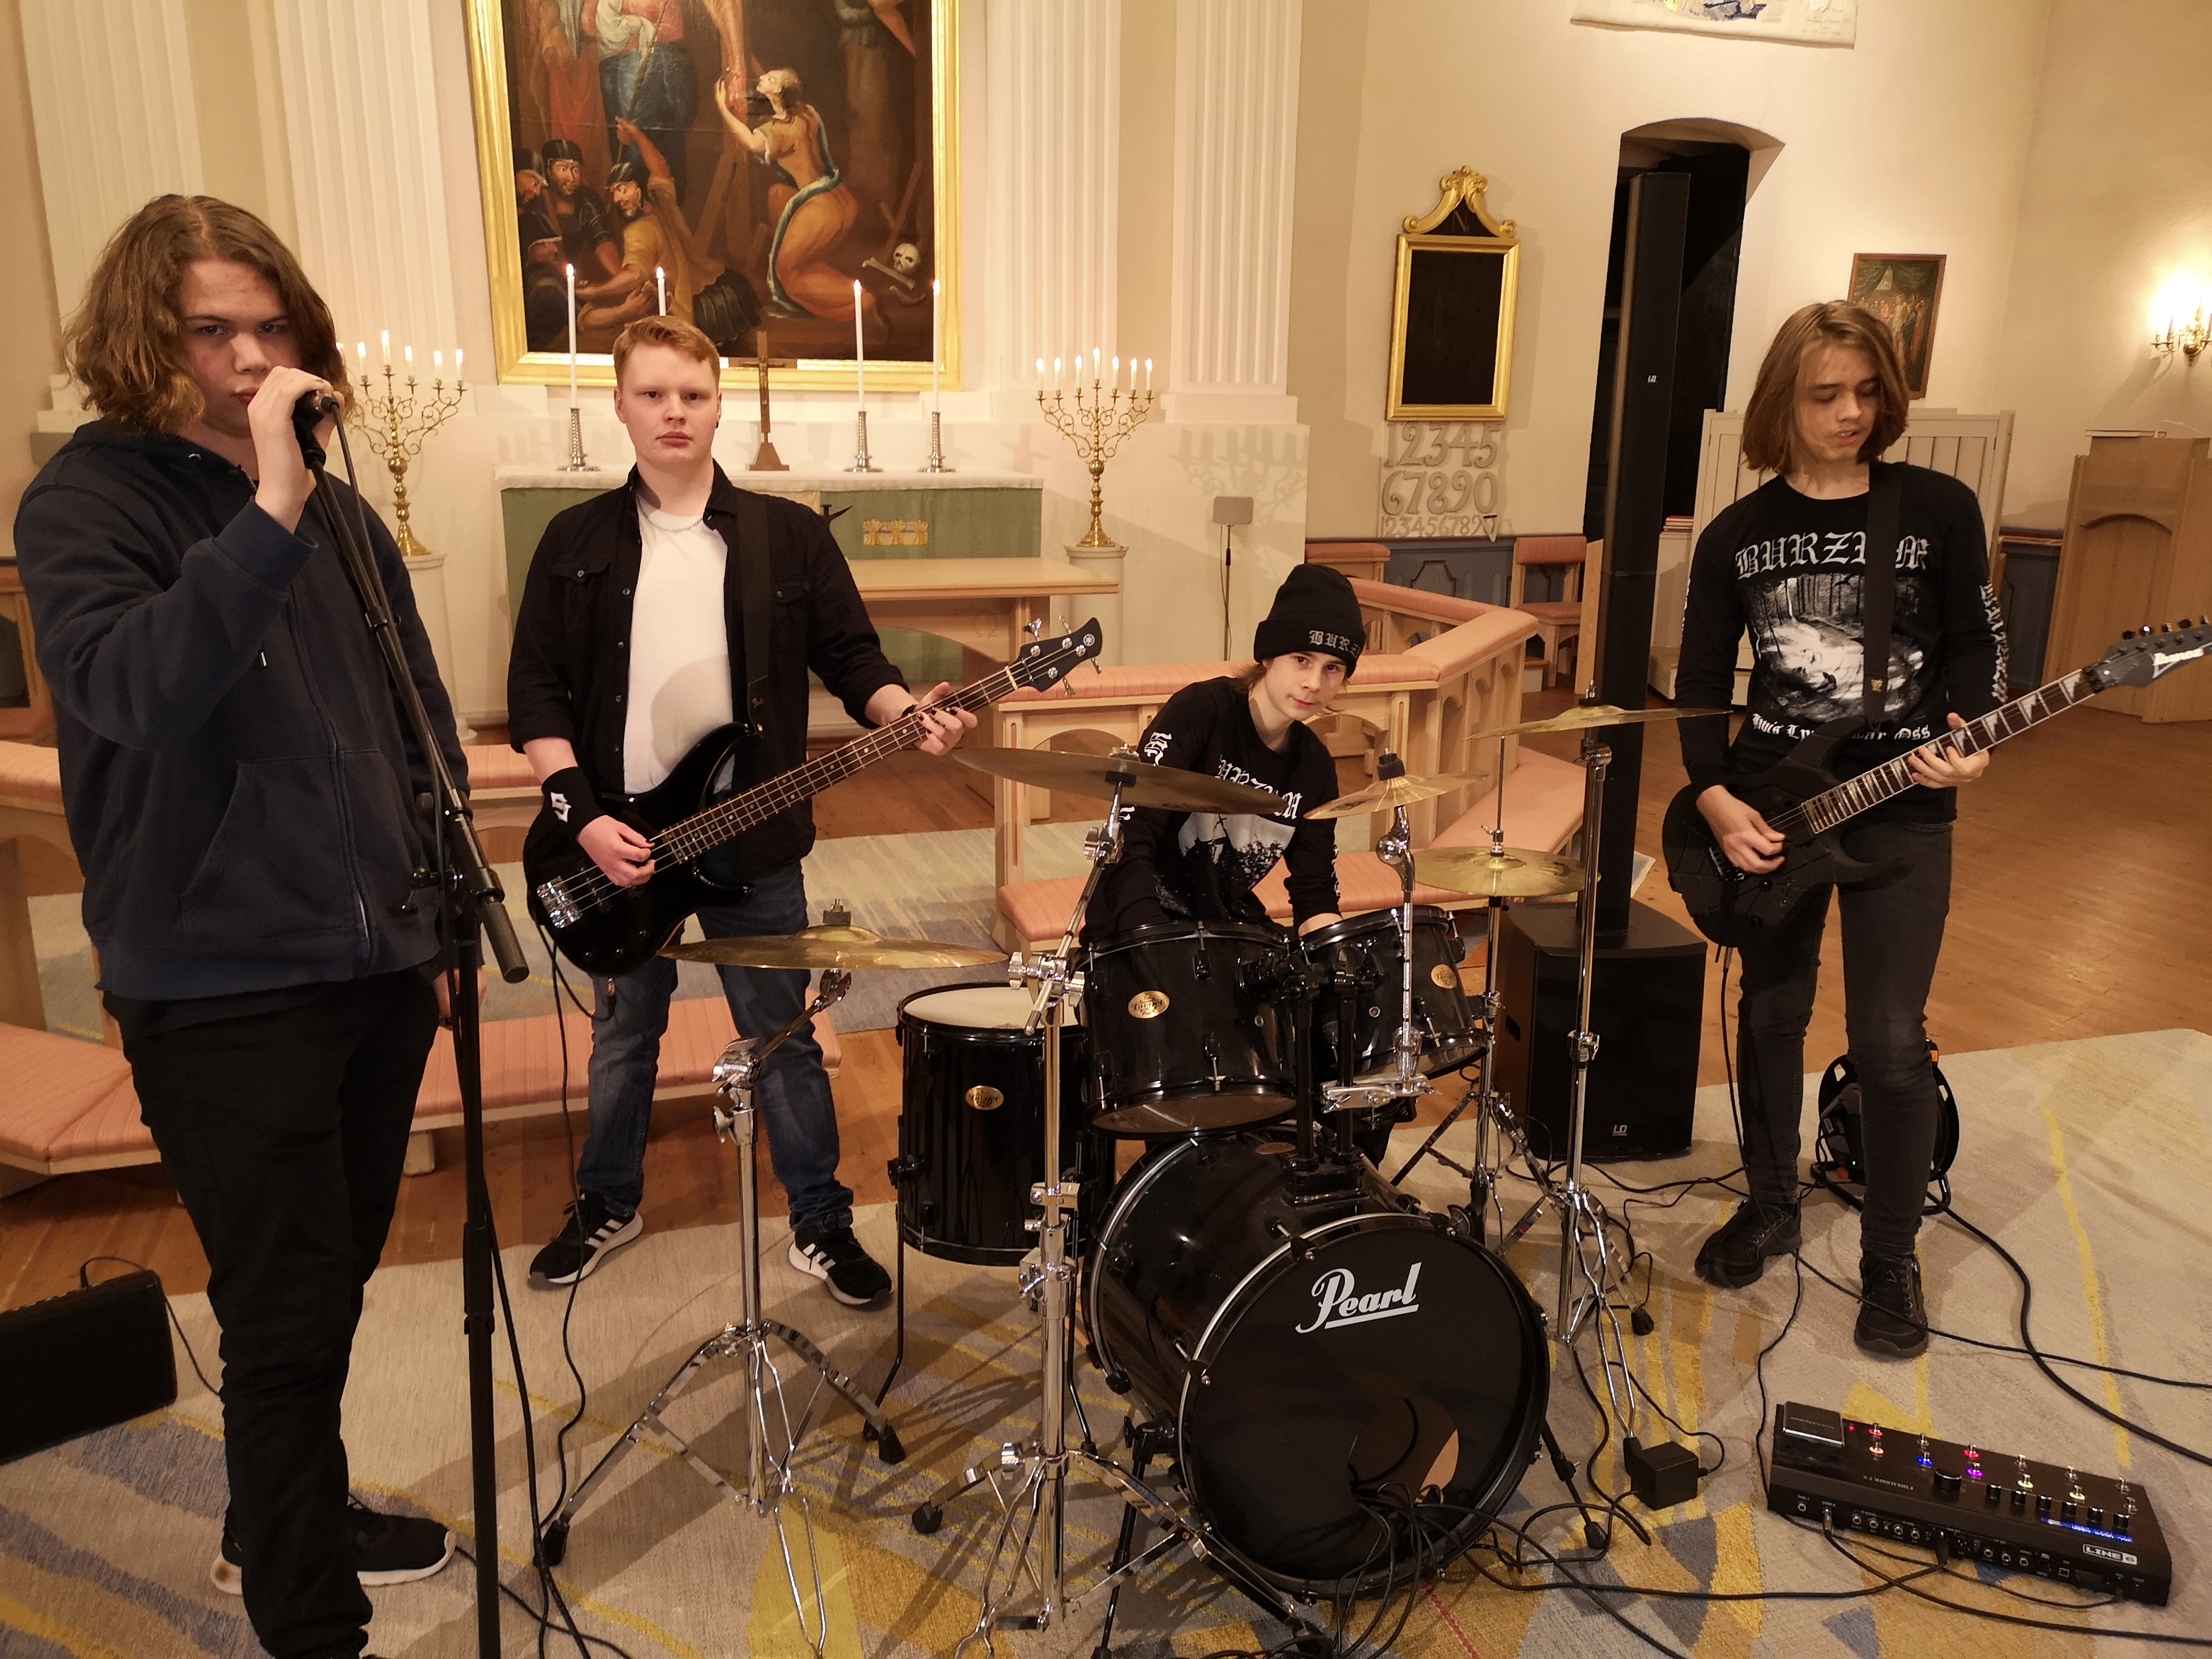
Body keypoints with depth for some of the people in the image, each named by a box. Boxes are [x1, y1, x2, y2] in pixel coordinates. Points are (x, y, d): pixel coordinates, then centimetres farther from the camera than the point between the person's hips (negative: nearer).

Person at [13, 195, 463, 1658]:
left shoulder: (333, 499, 9)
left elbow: (417, 715, 14)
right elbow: (130, 690, -27)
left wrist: (445, 903, 12)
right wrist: (268, 514, -33)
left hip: (380, 969, 6)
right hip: (225, 991, -6)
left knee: (328, 1288, 21)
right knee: (290, 1320, 2)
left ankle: (281, 1525, 44)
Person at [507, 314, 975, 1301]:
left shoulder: (790, 536, 1)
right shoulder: (578, 541, 2)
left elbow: (853, 660, 1)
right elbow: (536, 691, -1)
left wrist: (910, 714, -20)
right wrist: (580, 813, -12)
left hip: (752, 841, -1)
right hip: (619, 839, 1)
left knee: (783, 1039, 7)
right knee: (623, 1035, 17)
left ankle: (821, 1223, 23)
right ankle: (608, 1205, 38)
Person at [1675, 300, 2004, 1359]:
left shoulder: (1940, 509, -3)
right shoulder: (1736, 534, 2)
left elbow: (1976, 643, 1)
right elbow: (1699, 684, 3)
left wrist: (1965, 739, -18)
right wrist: (1714, 798, -10)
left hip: (1903, 807, -2)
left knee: (1891, 1039, -2)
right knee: (1771, 1014, 12)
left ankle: (1891, 1259, 16)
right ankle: (1771, 1206, 32)